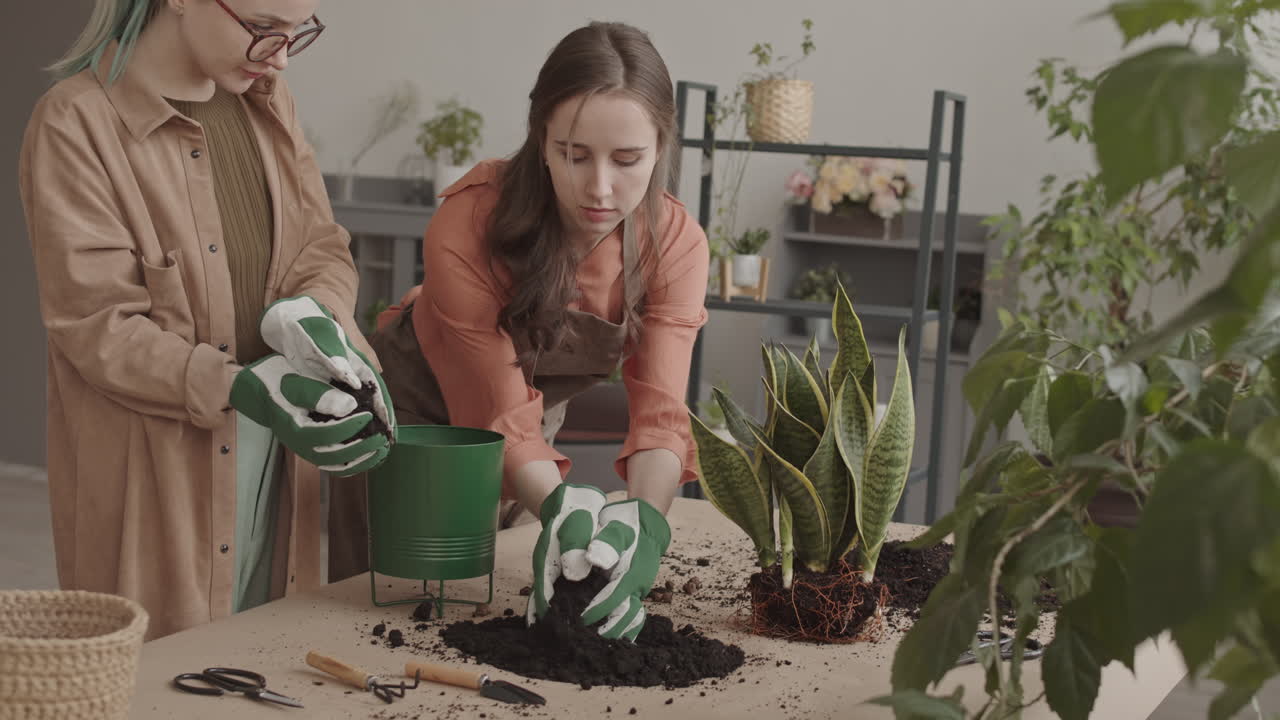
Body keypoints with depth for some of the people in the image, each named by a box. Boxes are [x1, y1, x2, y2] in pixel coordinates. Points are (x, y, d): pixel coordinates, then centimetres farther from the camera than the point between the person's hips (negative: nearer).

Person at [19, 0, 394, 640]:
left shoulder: (269, 103, 10)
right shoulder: (76, 122, -12)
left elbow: (323, 249, 8)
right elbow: (97, 326, -15)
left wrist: (320, 324, -15)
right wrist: (239, 387, -27)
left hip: (276, 460, 6)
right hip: (155, 477, -5)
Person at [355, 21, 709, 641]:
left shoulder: (675, 244, -22)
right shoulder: (468, 224, -33)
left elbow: (660, 411, -30)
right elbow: (504, 414, -34)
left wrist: (640, 526, -50)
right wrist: (564, 514, -53)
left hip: (540, 428, 3)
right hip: (411, 419, -3)